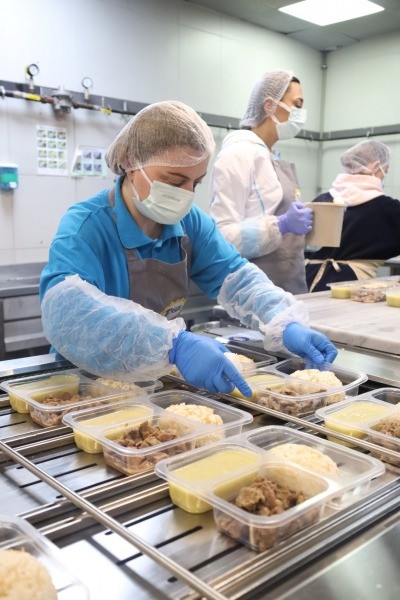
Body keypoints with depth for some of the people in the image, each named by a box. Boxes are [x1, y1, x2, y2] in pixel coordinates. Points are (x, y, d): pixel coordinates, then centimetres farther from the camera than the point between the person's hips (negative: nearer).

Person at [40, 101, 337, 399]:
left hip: (161, 380, 4)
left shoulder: (190, 221, -1)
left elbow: (236, 277, 2)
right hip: (89, 384, -3)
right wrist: (175, 344, -46)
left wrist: (287, 324, -16)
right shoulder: (85, 226, -20)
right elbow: (65, 312, -37)